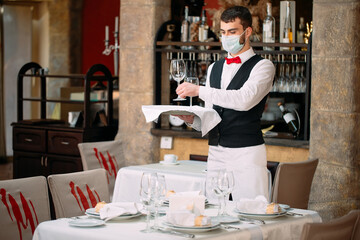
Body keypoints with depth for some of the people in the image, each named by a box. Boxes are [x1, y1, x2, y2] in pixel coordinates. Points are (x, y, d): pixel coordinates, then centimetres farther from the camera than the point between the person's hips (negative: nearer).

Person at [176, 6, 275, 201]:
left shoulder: (262, 66, -2)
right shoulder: (214, 69, 18)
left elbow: (245, 99, -21)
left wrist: (199, 90, -22)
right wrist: (192, 119, -3)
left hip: (247, 154, -6)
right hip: (215, 153, 6)